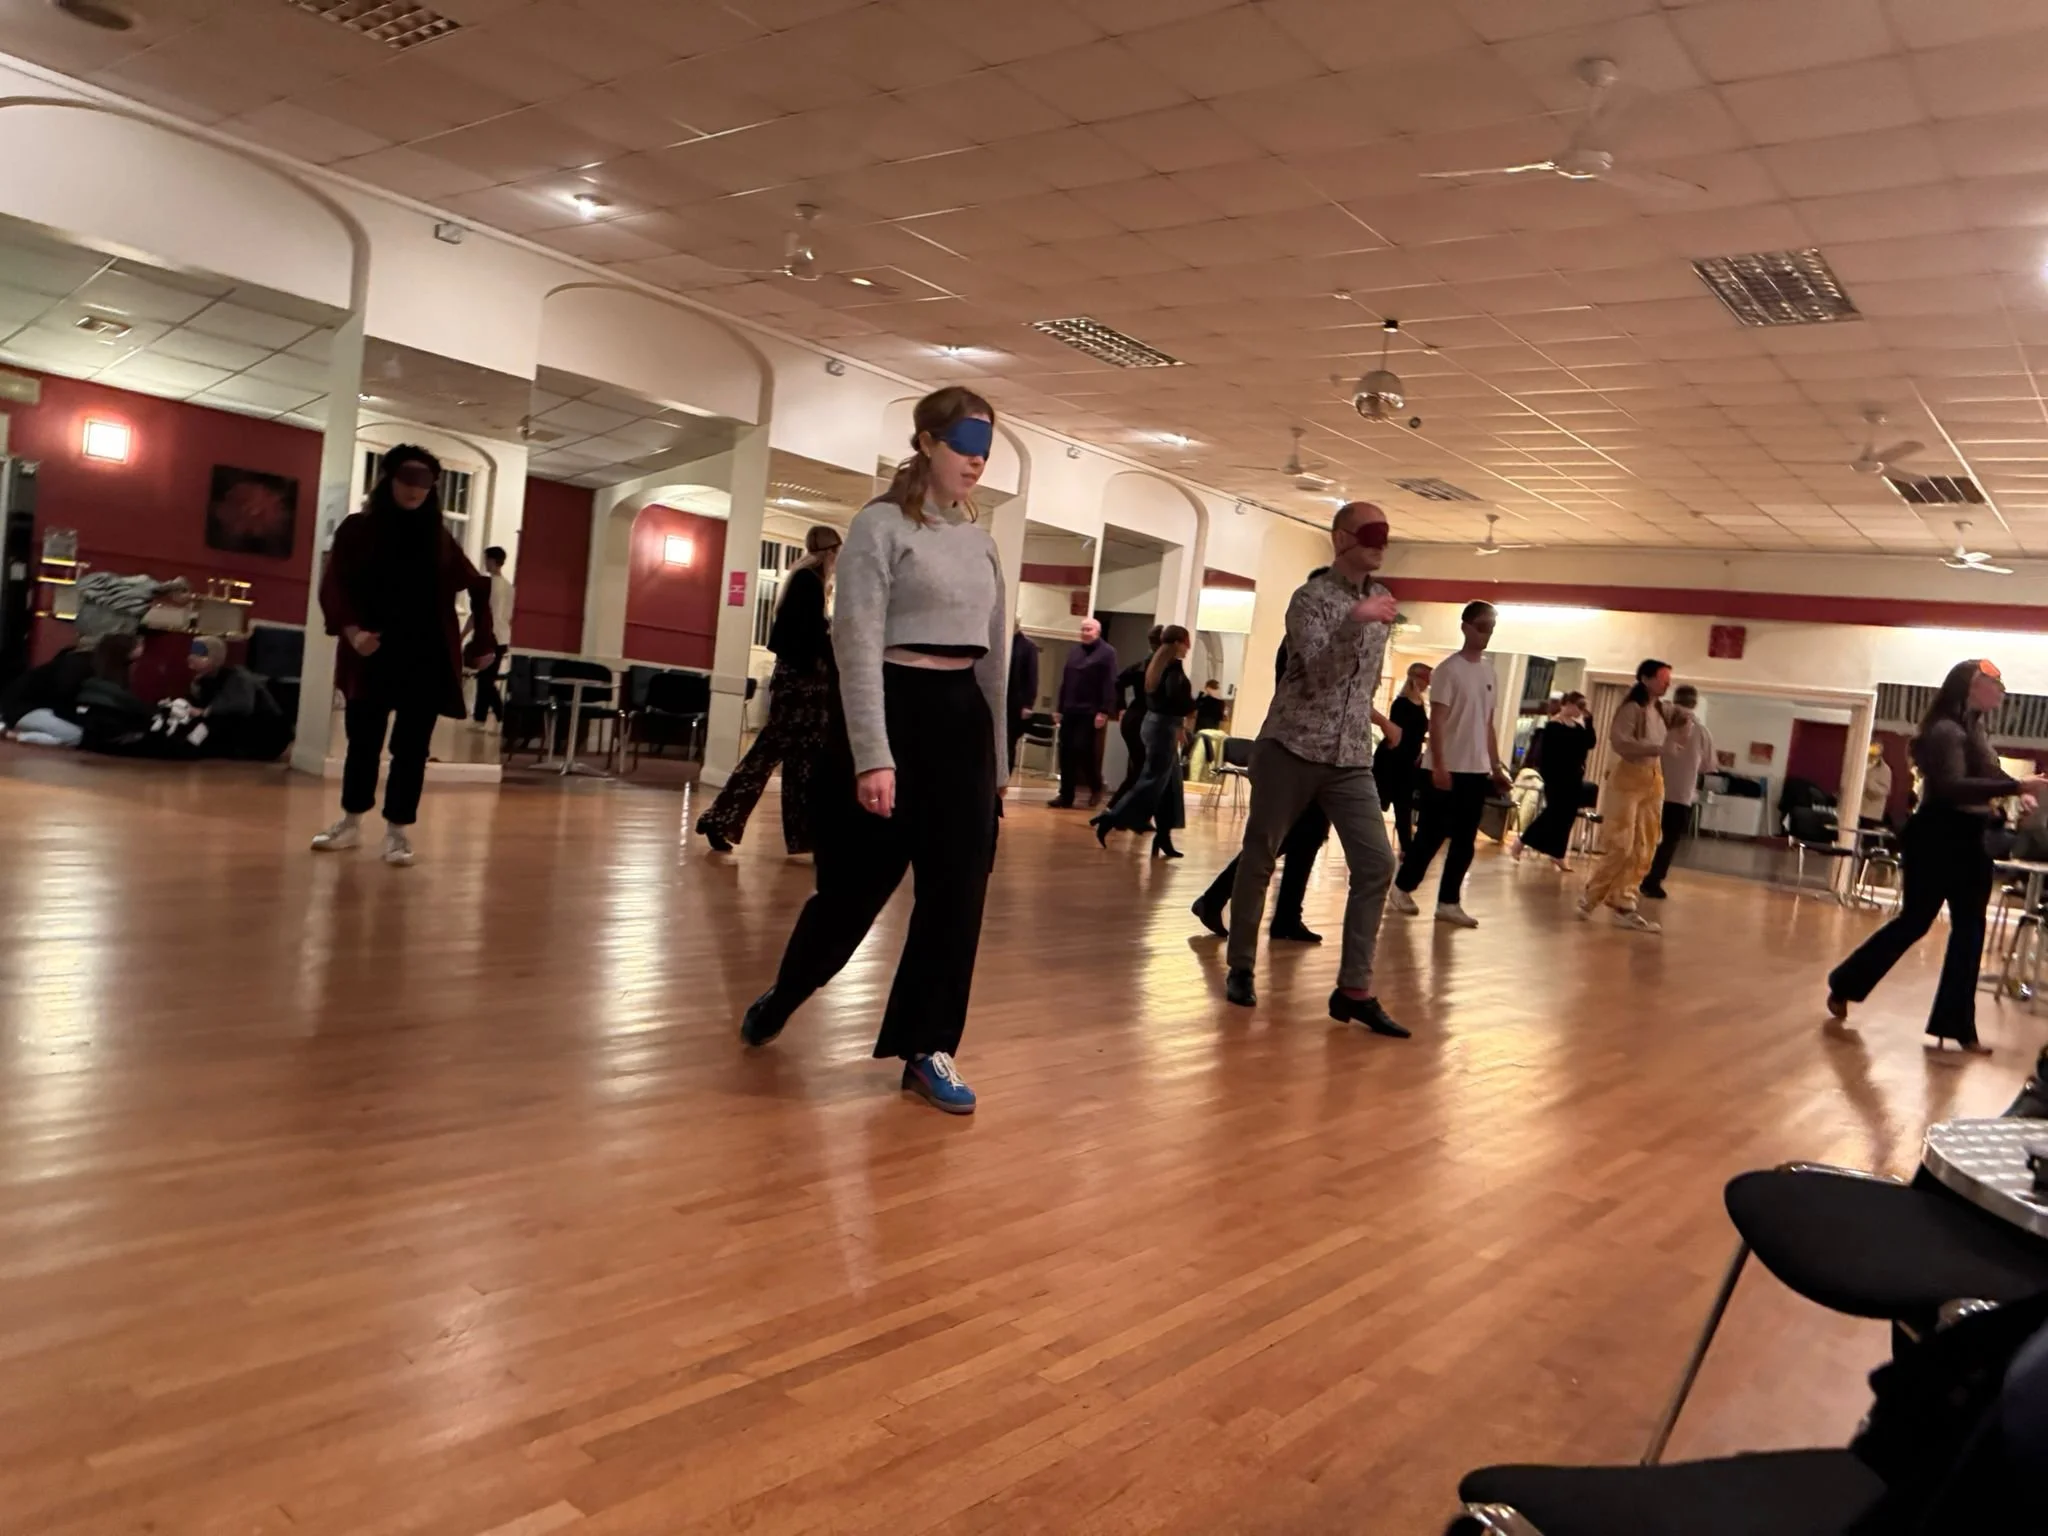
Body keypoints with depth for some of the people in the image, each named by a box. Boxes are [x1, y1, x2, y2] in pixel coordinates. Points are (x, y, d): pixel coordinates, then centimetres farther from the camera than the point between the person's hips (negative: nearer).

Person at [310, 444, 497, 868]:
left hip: (426, 659, 1)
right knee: (363, 741, 9)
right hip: (373, 656, 0)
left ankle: (399, 829, 9)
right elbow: (333, 585, -5)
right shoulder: (358, 529, 2)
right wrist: (350, 629, -22)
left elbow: (477, 587, 15)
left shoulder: (439, 539, 8)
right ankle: (351, 821, 26)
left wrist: (484, 640, 6)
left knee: (411, 746, 0)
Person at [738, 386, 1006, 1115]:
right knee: (855, 887, 5)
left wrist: (996, 757, 14)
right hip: (896, 710, -6)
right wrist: (873, 756, -22)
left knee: (957, 892, 3)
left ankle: (928, 1050, 14)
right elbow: (859, 646, -14)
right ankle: (776, 1002, 31)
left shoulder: (980, 539, 13)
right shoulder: (882, 525, -6)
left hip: (964, 717, 6)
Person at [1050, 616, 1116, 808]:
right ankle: (1066, 794, 9)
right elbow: (1065, 681, 16)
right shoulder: (1073, 651, 16)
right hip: (1070, 710, 6)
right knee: (1066, 752, 2)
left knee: (1082, 749, -10)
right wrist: (1060, 708, 13)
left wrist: (1104, 711, -18)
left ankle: (1096, 788, 13)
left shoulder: (1107, 652, -3)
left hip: (1090, 711, -6)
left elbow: (1110, 684, -11)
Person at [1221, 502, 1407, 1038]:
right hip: (1292, 747, -5)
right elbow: (1315, 672, -22)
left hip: (1352, 757, 5)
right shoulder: (1311, 597, -7)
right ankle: (1241, 967, 21)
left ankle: (1354, 988, -2)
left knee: (1377, 863, -7)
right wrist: (1355, 620, -31)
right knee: (1260, 856, 5)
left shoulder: (1380, 599, 12)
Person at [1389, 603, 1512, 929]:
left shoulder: (1489, 671, 13)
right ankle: (1402, 888, 16)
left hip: (1477, 770, 6)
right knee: (1432, 835, 0)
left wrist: (1496, 767, 13)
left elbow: (1488, 724, 17)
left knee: (1465, 841, 5)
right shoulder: (1449, 668, -8)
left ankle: (1449, 902, 10)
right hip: (1448, 768, -6)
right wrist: (1439, 765, -20)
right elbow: (1436, 721, -12)